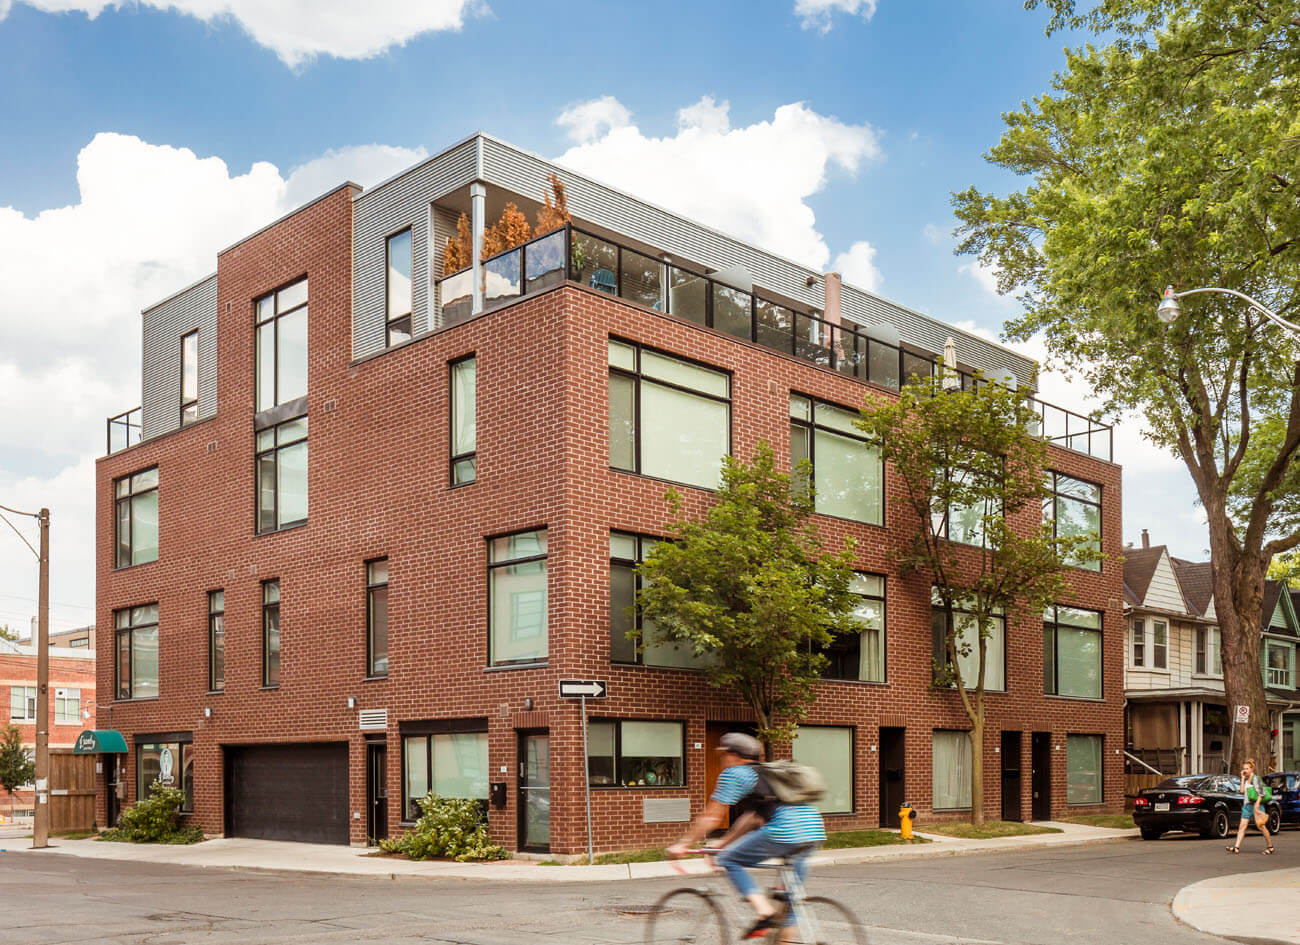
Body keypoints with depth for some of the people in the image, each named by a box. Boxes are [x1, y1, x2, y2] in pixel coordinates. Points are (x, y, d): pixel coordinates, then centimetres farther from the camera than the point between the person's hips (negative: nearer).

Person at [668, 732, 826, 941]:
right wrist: (725, 841, 40)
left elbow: (711, 818, 7)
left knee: (729, 860, 4)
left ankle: (764, 910, -9)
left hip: (785, 829, -8)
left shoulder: (734, 774, 8)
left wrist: (683, 844, 15)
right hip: (814, 828, 9)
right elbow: (753, 818, 36)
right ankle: (788, 935, 20)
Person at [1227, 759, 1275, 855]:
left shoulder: (1255, 778, -8)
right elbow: (1242, 791, 4)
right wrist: (1243, 778, 5)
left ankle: (1270, 846, 16)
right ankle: (1236, 847, -8)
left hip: (1255, 805, -7)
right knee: (1242, 826, -2)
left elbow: (1261, 793, -12)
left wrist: (1257, 804, -20)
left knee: (1262, 827, 1)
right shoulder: (1246, 780, 14)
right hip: (1247, 805, 7)